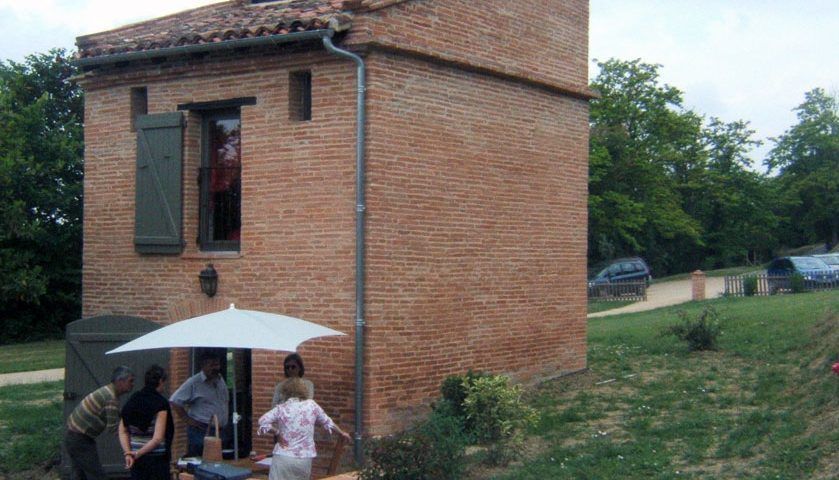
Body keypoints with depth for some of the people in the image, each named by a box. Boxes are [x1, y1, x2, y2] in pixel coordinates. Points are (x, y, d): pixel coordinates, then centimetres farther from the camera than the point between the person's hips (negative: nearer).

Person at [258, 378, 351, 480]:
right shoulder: (311, 405, 6)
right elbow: (327, 422, 17)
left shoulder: (281, 408, 0)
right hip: (304, 459, 3)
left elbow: (263, 421, -13)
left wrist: (278, 432, 0)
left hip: (283, 458, -3)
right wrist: (342, 433, 33)